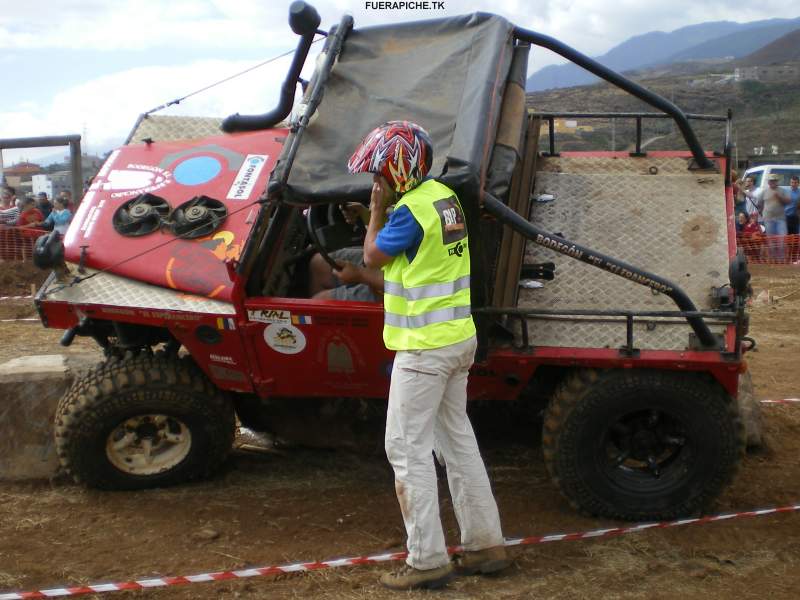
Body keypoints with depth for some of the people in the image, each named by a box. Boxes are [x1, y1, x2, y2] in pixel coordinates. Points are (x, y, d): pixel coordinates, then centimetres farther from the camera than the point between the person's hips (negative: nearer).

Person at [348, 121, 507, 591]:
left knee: (408, 448, -1)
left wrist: (377, 210, 2)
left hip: (425, 348, -10)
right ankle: (486, 545, 23)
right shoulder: (445, 197, 9)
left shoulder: (411, 210, -20)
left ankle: (428, 560, 3)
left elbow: (372, 256, -5)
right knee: (458, 439, 16)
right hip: (459, 339, 10)